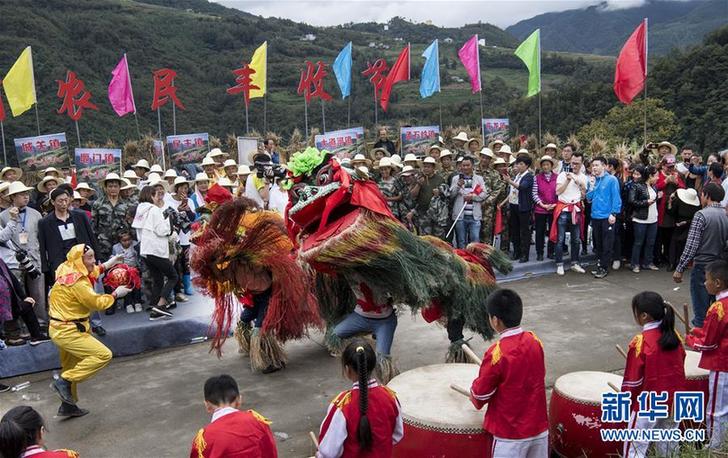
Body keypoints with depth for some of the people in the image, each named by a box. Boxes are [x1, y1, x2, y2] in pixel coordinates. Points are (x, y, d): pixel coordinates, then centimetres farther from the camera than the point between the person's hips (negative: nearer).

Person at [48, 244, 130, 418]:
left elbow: (88, 274, 25)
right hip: (68, 331, -10)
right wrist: (116, 294, -5)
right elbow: (97, 303, -18)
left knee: (72, 367, 22)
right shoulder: (77, 282, -25)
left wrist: (105, 266, 18)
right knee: (103, 355, -15)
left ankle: (68, 405, 35)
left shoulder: (69, 271, 2)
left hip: (63, 328, 10)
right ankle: (64, 382, -8)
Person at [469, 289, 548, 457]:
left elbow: (481, 393, -13)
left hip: (509, 434, -5)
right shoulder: (535, 341, -5)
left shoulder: (497, 353, -23)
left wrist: (474, 398, 8)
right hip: (539, 427, 6)